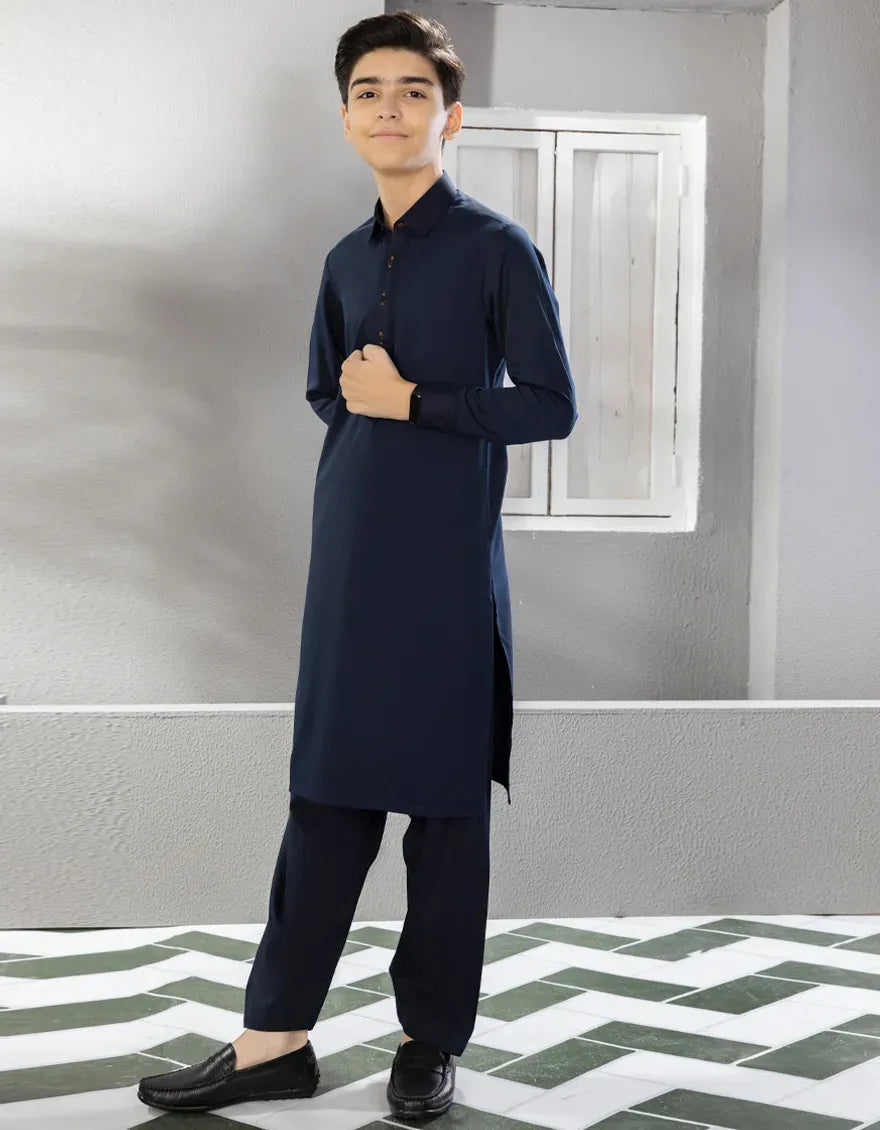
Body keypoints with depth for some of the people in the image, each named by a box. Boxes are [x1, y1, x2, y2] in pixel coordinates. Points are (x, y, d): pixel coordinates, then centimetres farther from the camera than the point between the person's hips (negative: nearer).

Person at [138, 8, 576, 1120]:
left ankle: (432, 1036, 14)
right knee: (329, 789, 6)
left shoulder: (497, 248, -3)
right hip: (350, 555, 5)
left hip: (448, 561, -5)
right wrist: (358, 404, 1)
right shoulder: (346, 260, 15)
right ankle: (277, 1036, 10)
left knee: (445, 797, 2)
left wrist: (414, 401, -11)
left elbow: (550, 404, -7)